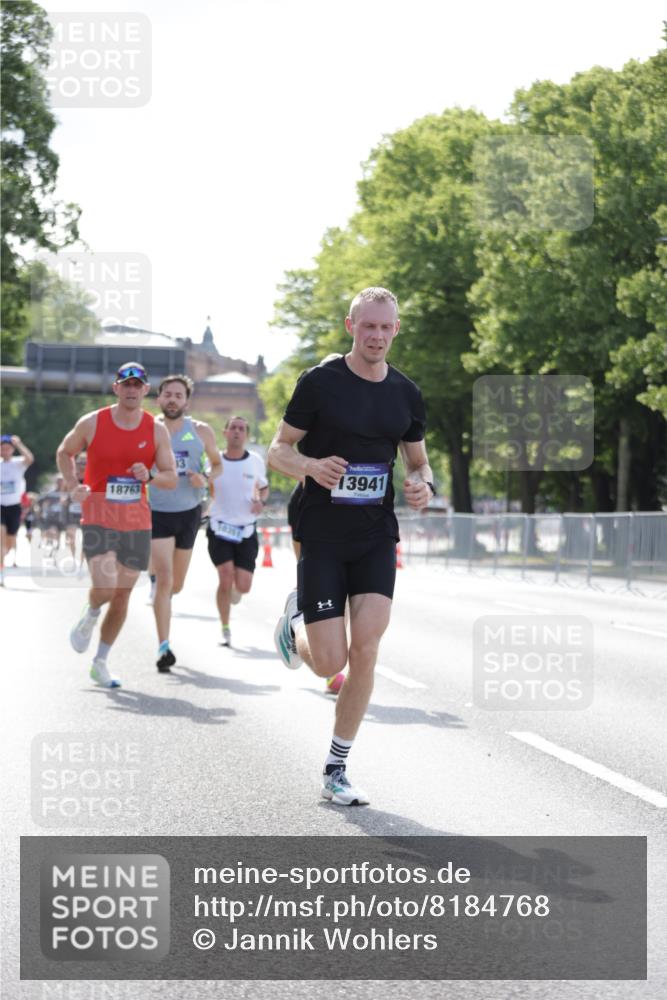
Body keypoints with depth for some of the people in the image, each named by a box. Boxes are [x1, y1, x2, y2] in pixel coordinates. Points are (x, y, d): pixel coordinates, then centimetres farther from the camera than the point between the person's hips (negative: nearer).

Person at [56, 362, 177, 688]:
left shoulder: (157, 430, 1)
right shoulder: (92, 423, -4)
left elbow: (172, 478, 2)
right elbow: (64, 453, 13)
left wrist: (149, 477, -19)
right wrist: (73, 486, -3)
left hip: (137, 522, 3)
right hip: (98, 518, -3)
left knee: (122, 595, 8)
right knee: (104, 587, -22)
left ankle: (100, 662, 22)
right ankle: (90, 615, 15)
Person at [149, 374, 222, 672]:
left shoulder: (201, 431, 1)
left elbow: (217, 464, 13)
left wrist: (206, 479, -9)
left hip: (189, 513, 3)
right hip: (157, 513, -3)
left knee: (176, 585, 14)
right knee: (164, 580, -16)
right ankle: (164, 647, -15)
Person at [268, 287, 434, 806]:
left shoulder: (407, 394, 6)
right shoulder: (319, 383, -6)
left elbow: (418, 461, 19)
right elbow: (278, 450, -1)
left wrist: (423, 485, -5)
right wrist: (311, 466, -22)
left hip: (376, 538, 3)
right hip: (322, 535, -3)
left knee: (365, 652, -11)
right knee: (330, 663, -6)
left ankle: (335, 771, 3)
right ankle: (296, 618, 32)